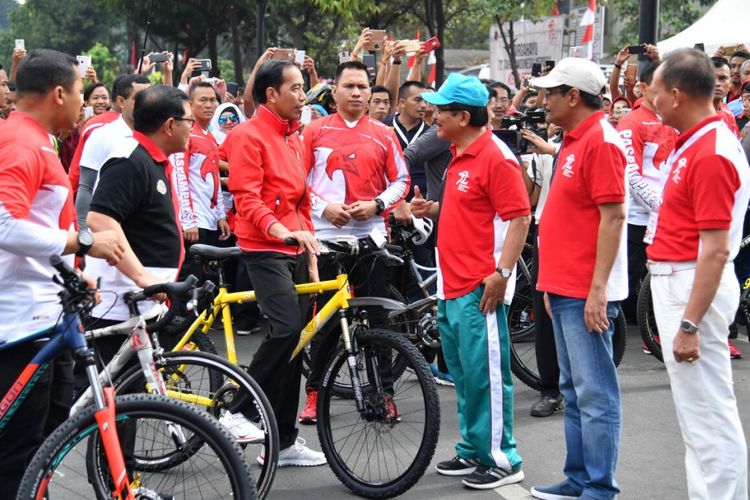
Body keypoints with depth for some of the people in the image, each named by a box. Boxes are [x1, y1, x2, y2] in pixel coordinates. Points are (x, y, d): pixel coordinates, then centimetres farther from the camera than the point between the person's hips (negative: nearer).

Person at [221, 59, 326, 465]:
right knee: (286, 329, -24)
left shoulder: (293, 137, 19)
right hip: (264, 249, -8)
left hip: (293, 249, 9)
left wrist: (310, 251, 18)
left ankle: (284, 441, 15)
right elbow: (246, 196, -16)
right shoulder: (249, 135, -8)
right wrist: (278, 229, -30)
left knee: (294, 339, 8)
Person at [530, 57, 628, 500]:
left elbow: (613, 217, -19)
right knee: (574, 391, 15)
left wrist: (598, 289, -21)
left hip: (586, 293, -10)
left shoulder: (601, 142, -14)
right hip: (564, 288, 10)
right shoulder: (573, 140, 16)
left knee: (595, 393, -5)